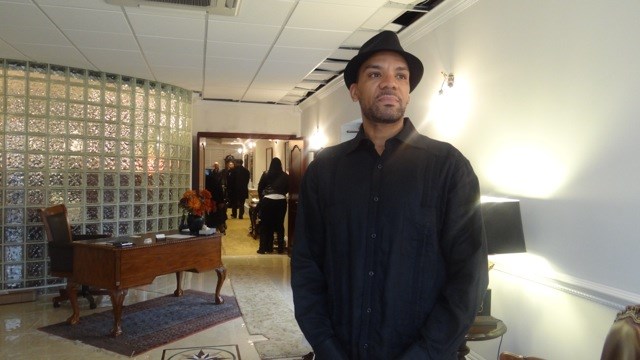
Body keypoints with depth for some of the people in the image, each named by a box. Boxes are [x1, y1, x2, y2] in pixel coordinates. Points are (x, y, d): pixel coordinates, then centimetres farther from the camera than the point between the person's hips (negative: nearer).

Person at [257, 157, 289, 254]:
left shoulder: (266, 174, 2)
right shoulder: (285, 176, 4)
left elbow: (260, 188, 4)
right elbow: (288, 189, 11)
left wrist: (261, 199, 18)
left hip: (268, 200, -1)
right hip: (281, 201, 1)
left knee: (266, 225, 7)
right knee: (280, 225, 10)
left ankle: (264, 248, 7)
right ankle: (280, 248, 12)